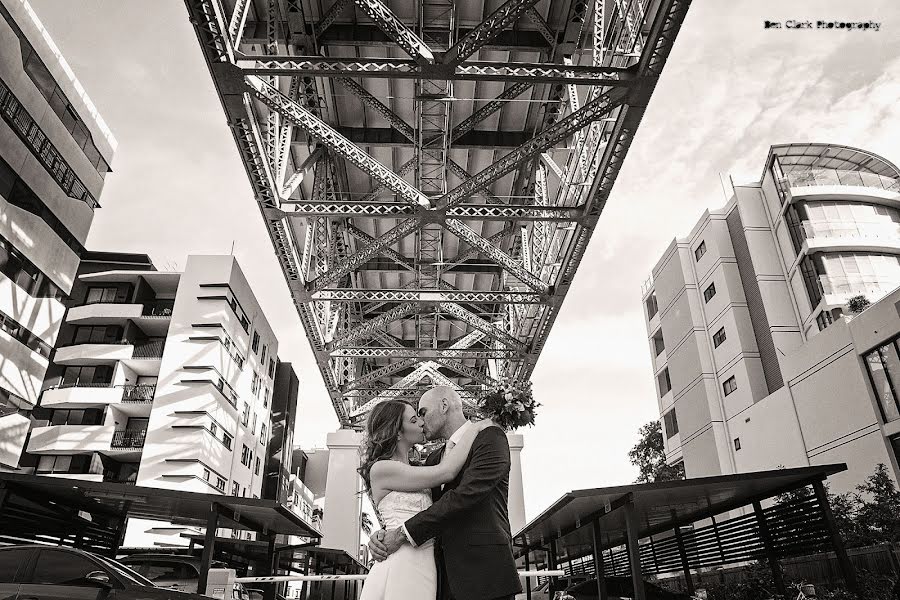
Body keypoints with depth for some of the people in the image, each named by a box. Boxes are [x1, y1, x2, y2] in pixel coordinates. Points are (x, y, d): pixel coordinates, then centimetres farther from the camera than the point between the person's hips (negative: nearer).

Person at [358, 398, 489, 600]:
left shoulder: (410, 469, 18)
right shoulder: (380, 469, -9)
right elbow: (445, 472, -15)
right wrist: (474, 429, -6)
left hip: (423, 567, 8)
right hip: (401, 568, -8)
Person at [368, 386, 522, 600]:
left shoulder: (490, 437, -4)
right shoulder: (434, 458, 20)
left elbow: (466, 495, -16)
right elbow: (413, 508, 14)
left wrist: (403, 533, -14)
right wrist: (381, 536, -6)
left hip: (483, 575, -6)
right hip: (445, 578, 6)